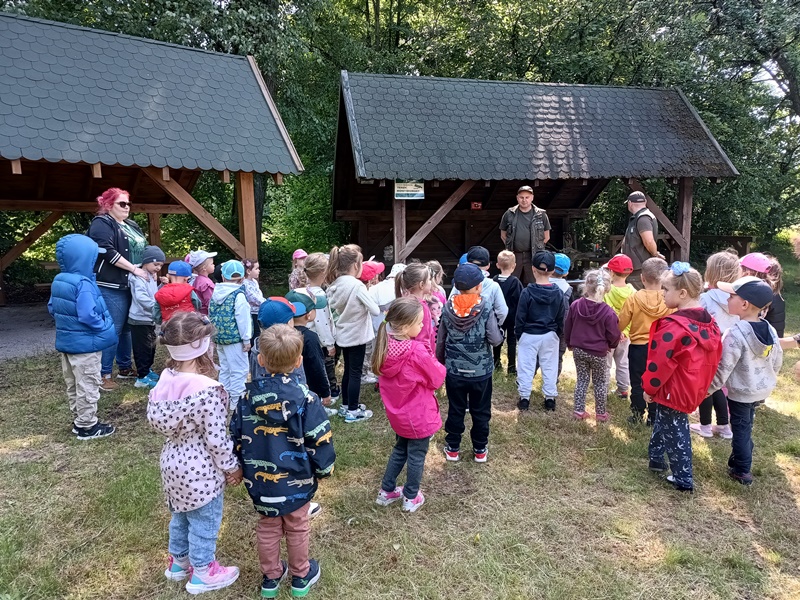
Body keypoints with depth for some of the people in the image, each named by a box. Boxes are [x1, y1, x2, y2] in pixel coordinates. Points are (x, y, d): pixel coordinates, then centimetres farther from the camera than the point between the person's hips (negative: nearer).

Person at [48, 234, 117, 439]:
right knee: (87, 386, 3)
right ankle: (87, 426, 12)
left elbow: (52, 308, 14)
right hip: (85, 344, -9)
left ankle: (79, 421, 31)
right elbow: (87, 315, -29)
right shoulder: (83, 284, -24)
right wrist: (105, 329, -15)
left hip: (66, 341, 9)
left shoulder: (58, 281, 4)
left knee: (73, 385, 18)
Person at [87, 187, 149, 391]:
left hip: (131, 285, 9)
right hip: (111, 287, -9)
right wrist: (134, 269, -20)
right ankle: (103, 375, 1)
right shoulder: (102, 224, -8)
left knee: (127, 328, 15)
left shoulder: (131, 226, 19)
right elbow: (108, 252, -20)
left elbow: (143, 250, 24)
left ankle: (124, 368, 26)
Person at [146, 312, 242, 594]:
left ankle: (178, 562, 48)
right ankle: (202, 573, 33)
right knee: (204, 522, 14)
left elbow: (156, 420, 4)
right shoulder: (208, 390, -30)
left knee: (181, 515, 28)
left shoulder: (166, 380, -8)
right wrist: (232, 466, -9)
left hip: (174, 461, 8)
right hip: (201, 469, -8)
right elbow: (217, 438, -24)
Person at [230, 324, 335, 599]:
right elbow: (320, 441, -17)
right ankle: (301, 576, 36)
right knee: (296, 528, 18)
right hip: (295, 479, -2)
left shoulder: (249, 395, -9)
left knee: (267, 527, 21)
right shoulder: (305, 398, -20)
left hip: (259, 479, 3)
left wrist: (244, 466, 17)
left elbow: (237, 436, 1)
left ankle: (271, 576, 38)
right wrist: (324, 469, 1)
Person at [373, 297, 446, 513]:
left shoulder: (386, 345, -9)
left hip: (398, 412, 7)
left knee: (400, 449, 26)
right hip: (419, 415, -6)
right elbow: (437, 379, -16)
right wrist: (434, 363, 3)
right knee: (417, 456, 14)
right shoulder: (417, 353, -30)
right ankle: (411, 498, 31)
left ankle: (386, 491, 37)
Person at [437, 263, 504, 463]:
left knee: (455, 410, 14)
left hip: (454, 371, 2)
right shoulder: (485, 308, -14)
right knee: (481, 411, 15)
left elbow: (440, 341, 2)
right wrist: (500, 332, 6)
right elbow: (495, 339, -17)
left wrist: (441, 363, 15)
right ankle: (480, 450, 26)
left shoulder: (448, 308, -5)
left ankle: (452, 448, 25)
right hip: (481, 371, -1)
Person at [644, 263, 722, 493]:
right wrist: (702, 385, 20)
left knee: (675, 433, 7)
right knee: (664, 423, 25)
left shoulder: (673, 327, -27)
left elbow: (659, 364, -22)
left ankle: (684, 480, 18)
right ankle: (657, 459, 40)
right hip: (693, 389, 9)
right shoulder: (709, 323, 0)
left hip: (673, 392, -9)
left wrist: (649, 388, -7)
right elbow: (713, 358, 10)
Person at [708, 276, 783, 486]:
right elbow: (777, 361, 9)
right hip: (762, 388, 7)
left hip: (740, 391, -7)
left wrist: (708, 389, -12)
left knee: (741, 428, 7)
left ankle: (742, 471, 19)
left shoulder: (736, 333, -27)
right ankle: (740, 460, 37)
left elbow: (723, 368, -24)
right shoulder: (770, 330, -4)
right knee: (746, 425, 22)